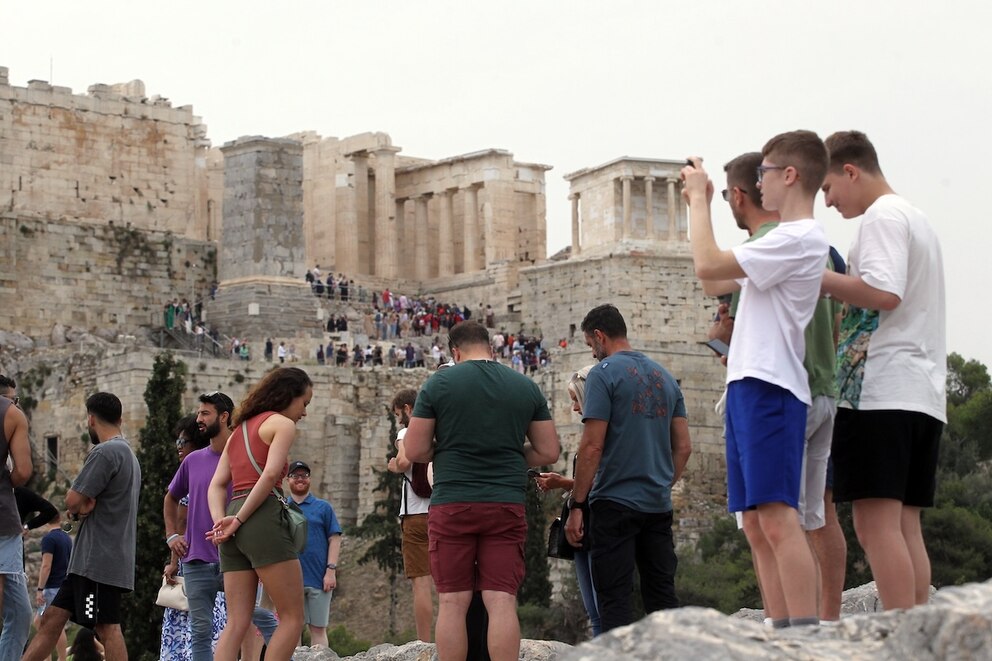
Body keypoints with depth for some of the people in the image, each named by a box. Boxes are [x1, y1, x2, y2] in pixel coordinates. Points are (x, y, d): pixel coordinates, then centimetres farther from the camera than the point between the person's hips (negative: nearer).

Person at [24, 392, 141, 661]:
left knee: (107, 627, -11)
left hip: (99, 559, -10)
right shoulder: (129, 454, 21)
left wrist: (77, 506, 7)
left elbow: (72, 501, -16)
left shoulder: (105, 452, -12)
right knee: (52, 619, 9)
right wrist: (83, 504, 3)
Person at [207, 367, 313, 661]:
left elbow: (217, 485, 16)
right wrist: (240, 520, -10)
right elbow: (270, 474, -14)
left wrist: (220, 521, 1)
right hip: (264, 519, -8)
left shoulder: (239, 430, 26)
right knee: (292, 617, -4)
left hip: (236, 531, 8)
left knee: (237, 622, 3)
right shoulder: (282, 424, 2)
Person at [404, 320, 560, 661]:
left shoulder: (438, 384, 0)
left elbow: (414, 450, 0)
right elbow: (549, 452, 10)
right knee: (502, 601, -2)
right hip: (507, 505, 2)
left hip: (452, 505, -2)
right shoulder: (526, 387, 8)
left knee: (453, 603, 1)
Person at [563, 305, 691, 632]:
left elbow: (592, 446, -12)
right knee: (662, 595, 9)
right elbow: (683, 446, 13)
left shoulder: (603, 374, -6)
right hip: (659, 505, 6)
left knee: (614, 598, -5)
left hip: (615, 504, -6)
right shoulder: (664, 377, 14)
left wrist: (576, 506, -9)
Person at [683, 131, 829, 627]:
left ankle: (805, 632, -23)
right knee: (757, 526, 7)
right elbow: (715, 282, 29)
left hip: (769, 389, -10)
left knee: (777, 517, -18)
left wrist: (699, 199, -1)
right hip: (748, 387, 10)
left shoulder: (798, 238, -10)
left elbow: (708, 266, -14)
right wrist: (698, 205, 26)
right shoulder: (785, 241, 23)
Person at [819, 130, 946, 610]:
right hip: (924, 393, 10)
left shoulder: (882, 216, -5)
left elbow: (883, 294, -19)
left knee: (876, 522, -13)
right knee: (905, 526, 6)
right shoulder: (917, 219, 26)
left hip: (881, 390, -10)